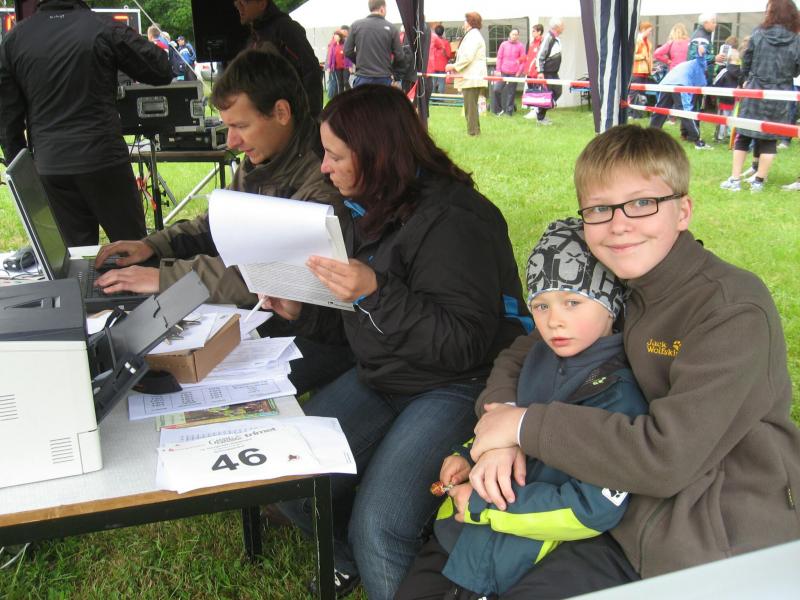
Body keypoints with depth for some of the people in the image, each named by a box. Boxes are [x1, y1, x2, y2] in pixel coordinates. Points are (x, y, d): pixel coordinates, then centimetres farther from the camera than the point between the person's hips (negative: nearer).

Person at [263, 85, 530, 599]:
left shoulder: (451, 220, -19)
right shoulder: (367, 209, 8)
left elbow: (463, 344, -23)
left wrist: (376, 292, -32)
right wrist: (300, 311, 2)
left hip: (458, 386, -8)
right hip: (381, 378, 8)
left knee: (377, 529, -23)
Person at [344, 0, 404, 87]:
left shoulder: (356, 25, 0)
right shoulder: (391, 28, -3)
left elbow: (347, 51, 3)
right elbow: (399, 56, -2)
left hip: (363, 78, 1)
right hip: (384, 79, -1)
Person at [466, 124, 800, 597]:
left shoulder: (735, 309, -20)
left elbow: (665, 457, -27)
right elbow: (519, 357, 7)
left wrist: (525, 424, -21)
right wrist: (498, 437, -14)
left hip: (727, 555, -5)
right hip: (635, 531, 6)